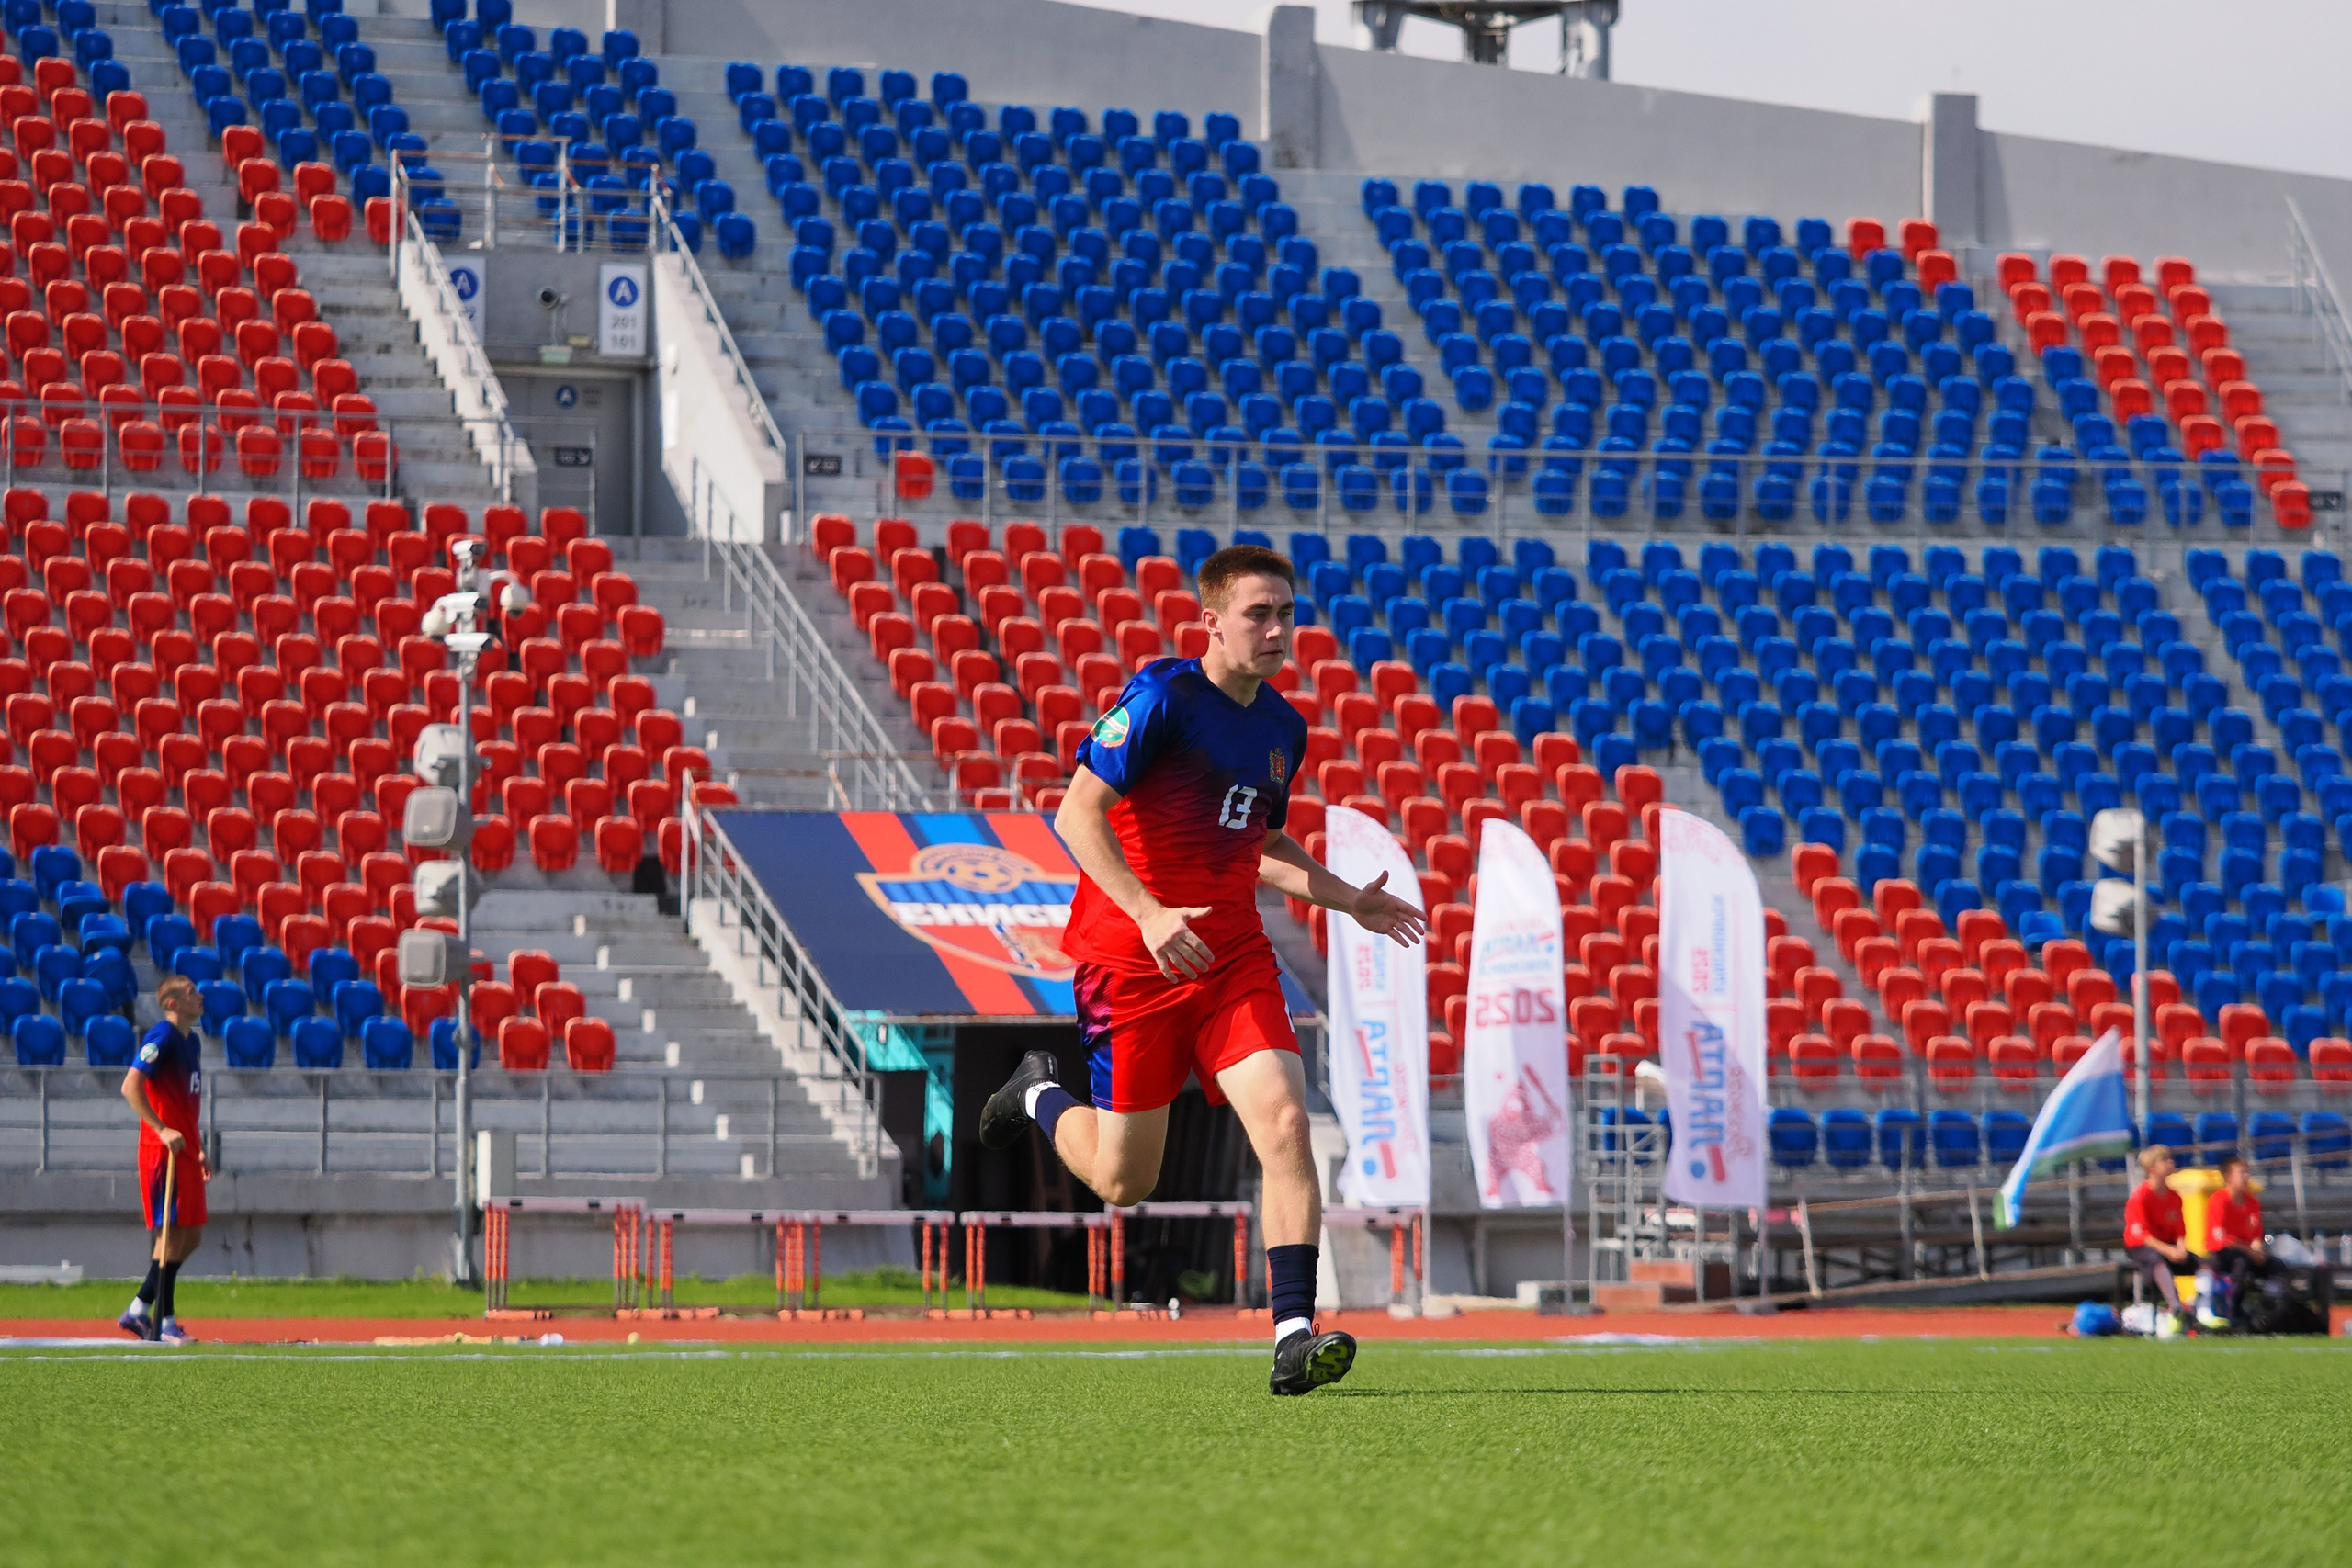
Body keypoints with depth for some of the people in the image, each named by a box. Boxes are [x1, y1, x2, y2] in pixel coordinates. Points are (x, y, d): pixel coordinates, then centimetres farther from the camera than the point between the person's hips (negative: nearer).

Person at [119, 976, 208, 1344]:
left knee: (191, 1235, 10)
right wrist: (162, 1130, -24)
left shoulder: (192, 1041, 16)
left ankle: (139, 1309, 17)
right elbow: (130, 1086, -21)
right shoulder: (161, 1038, -12)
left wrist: (198, 1147, 20)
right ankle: (163, 1323, -3)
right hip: (162, 1150, -9)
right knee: (171, 1234, -8)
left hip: (184, 1151, 9)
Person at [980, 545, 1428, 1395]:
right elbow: (1078, 814, -19)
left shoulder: (1284, 728, 9)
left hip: (1233, 956, 5)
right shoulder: (1162, 697, -13)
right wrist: (1148, 913, -30)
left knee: (1283, 1119, -18)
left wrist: (1352, 900, 14)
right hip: (1132, 962, -5)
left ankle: (1294, 1334, -20)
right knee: (1122, 1181, 4)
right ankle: (1041, 1094, 38)